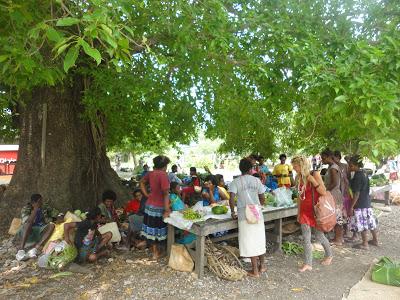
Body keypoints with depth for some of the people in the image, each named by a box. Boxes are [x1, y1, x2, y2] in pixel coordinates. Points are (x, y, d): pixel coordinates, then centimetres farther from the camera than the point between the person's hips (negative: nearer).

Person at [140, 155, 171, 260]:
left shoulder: (150, 173, 0)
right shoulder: (163, 175, -22)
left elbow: (142, 182, 19)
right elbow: (166, 193, -23)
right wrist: (167, 209, -21)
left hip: (149, 205, 7)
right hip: (158, 207, -7)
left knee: (151, 228, 16)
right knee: (157, 229, 8)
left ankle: (153, 249, 33)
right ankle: (156, 253, 22)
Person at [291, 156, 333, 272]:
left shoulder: (314, 174, -13)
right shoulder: (298, 177, 3)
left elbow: (324, 192, -15)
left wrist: (312, 181, -25)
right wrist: (299, 212, 12)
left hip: (315, 209, -4)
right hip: (304, 210, 5)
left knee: (319, 235, 11)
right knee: (306, 238, 2)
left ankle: (329, 255, 37)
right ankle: (308, 264, 9)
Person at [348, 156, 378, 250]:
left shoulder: (357, 176, -20)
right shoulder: (363, 174, 7)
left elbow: (356, 193, -21)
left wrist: (351, 206, -17)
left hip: (360, 204, -9)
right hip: (367, 202, 9)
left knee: (361, 224, 2)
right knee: (370, 221, 18)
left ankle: (365, 244, 11)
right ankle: (375, 240, 31)